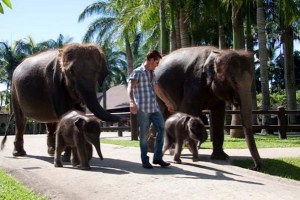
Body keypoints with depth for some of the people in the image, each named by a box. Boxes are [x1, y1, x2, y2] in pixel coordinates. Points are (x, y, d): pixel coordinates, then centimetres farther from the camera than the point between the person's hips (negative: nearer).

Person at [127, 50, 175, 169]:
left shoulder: (152, 74, 20)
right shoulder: (137, 72, -4)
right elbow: (130, 88, -19)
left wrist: (167, 102, 35)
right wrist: (132, 102, -36)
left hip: (154, 108, 7)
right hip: (142, 108, -7)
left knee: (161, 129, -1)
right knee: (144, 135, -1)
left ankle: (157, 158, 7)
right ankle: (145, 161, 8)